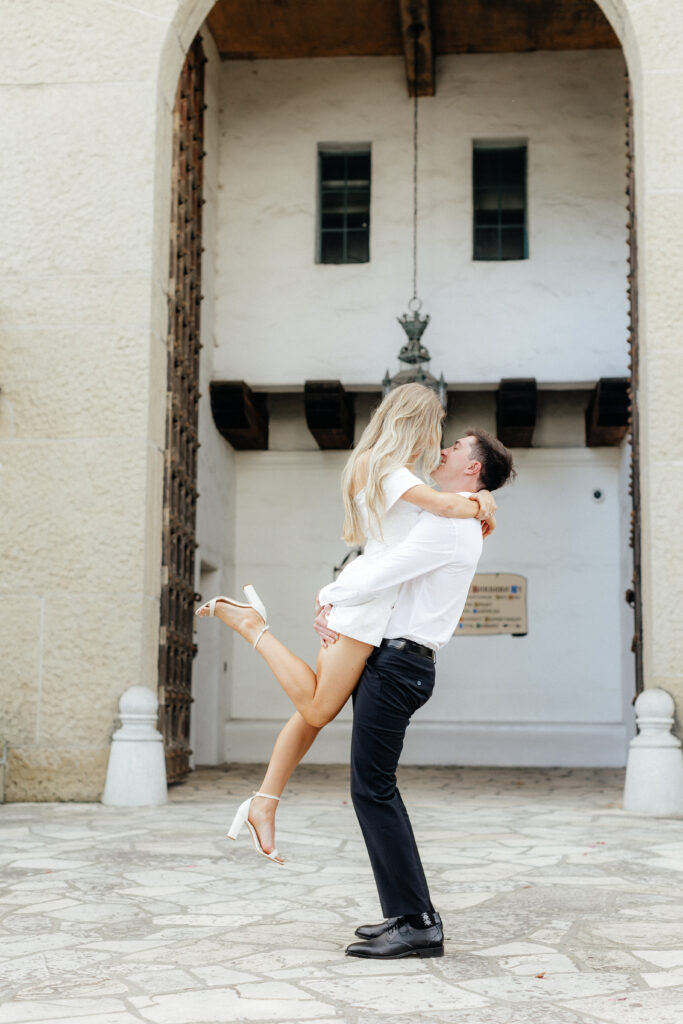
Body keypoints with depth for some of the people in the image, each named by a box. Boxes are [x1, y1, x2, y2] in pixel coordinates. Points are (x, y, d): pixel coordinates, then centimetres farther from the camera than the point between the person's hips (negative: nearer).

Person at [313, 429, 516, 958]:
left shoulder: (448, 525, -12)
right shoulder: (445, 522, 21)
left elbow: (377, 576, -19)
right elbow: (366, 561, 20)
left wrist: (328, 596, -1)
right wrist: (330, 603, 4)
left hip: (398, 662, -10)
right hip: (387, 660, 10)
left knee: (372, 790, -11)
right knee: (377, 790, 12)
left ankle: (418, 924, -8)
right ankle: (406, 914, 17)